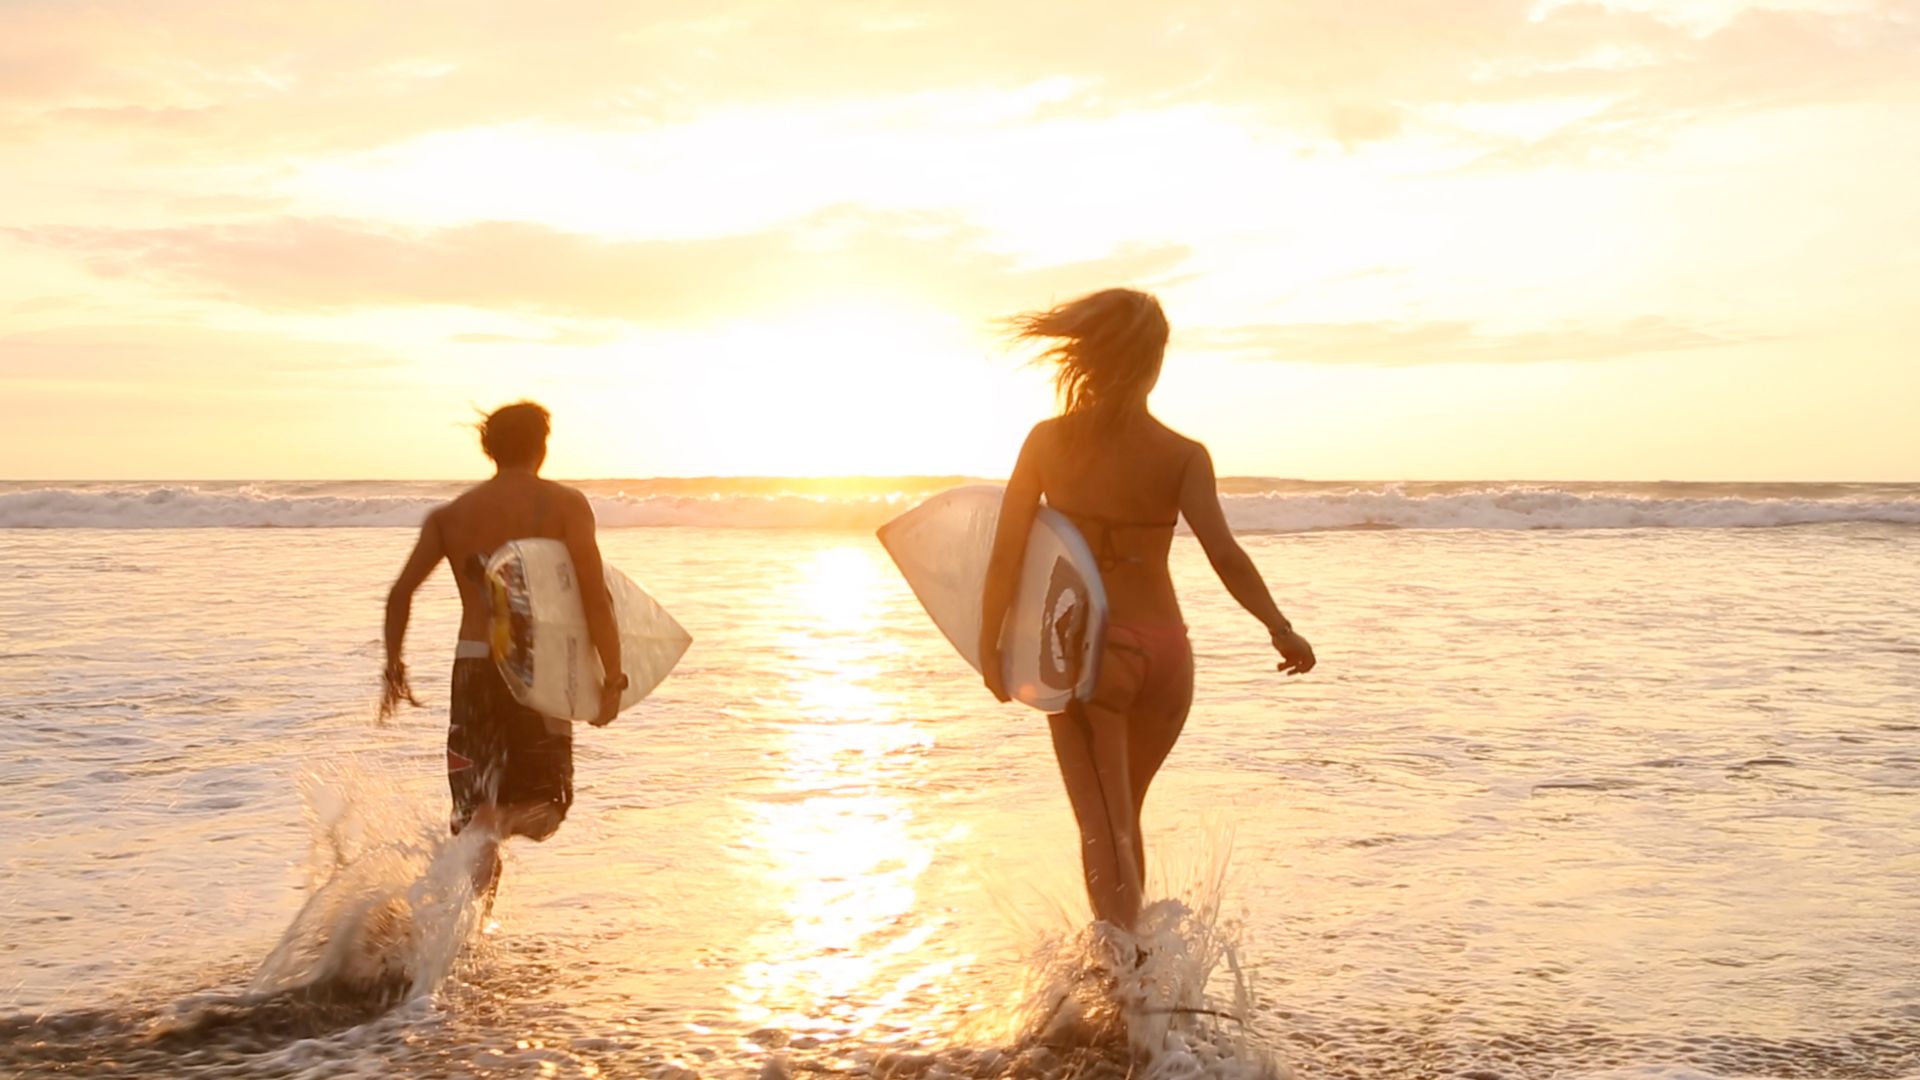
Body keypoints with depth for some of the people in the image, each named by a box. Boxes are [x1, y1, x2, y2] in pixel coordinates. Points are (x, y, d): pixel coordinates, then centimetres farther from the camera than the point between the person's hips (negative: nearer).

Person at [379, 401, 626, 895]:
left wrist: (393, 668, 13)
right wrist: (613, 678, -8)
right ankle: (498, 823, -25)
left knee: (478, 804, 13)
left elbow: (401, 592, 4)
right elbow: (594, 596, -10)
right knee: (546, 801, 8)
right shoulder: (565, 504, -1)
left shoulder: (450, 514, 10)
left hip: (473, 667, 3)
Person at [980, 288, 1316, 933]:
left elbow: (1006, 555, -4)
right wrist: (1280, 629, -12)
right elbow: (1223, 553, -17)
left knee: (1102, 825, 4)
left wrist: (989, 648, 4)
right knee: (1124, 813, 23)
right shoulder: (1182, 456, -5)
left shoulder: (1048, 441, -3)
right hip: (1164, 650, 2)